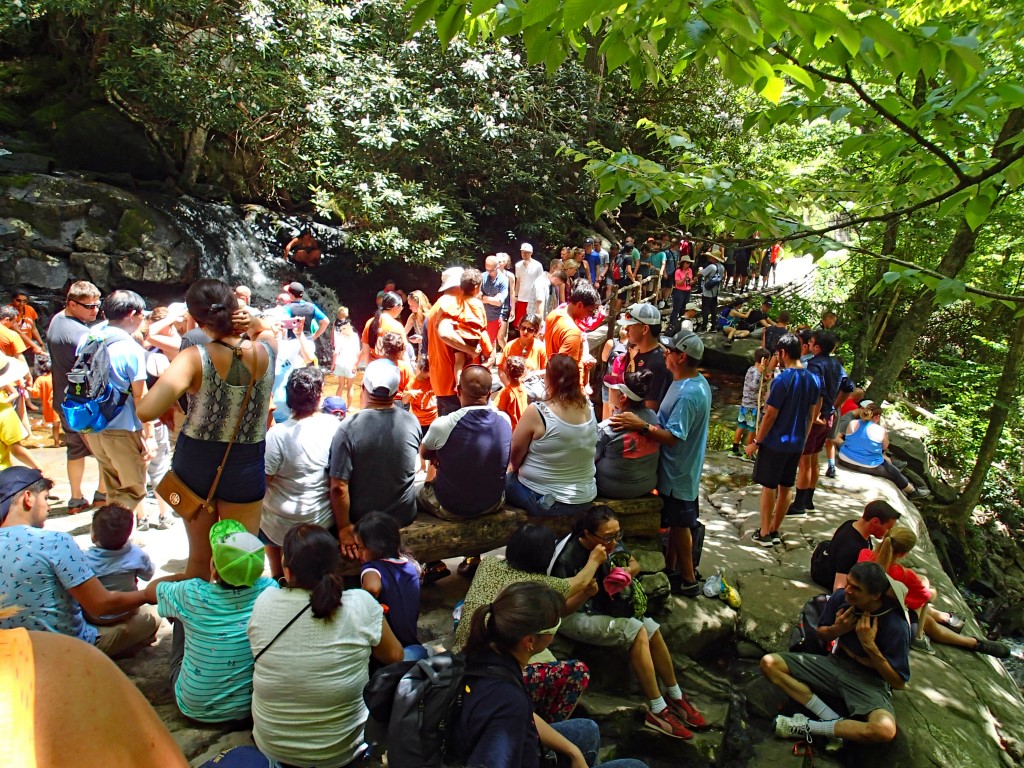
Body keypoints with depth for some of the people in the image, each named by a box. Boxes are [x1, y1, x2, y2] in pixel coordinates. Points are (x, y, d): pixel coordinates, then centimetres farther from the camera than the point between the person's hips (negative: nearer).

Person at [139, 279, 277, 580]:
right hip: (246, 468, 1)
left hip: (195, 462, 0)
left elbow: (146, 411, -33)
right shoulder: (266, 350, -13)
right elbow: (267, 327, 13)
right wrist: (251, 320, -7)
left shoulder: (195, 358, -22)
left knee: (199, 558, 21)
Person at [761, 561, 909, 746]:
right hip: (835, 664, 4)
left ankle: (808, 727, -16)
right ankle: (834, 721, -18)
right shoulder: (841, 597, -12)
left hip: (870, 683, -4)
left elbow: (898, 683, -15)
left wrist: (869, 644, -25)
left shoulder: (896, 626, -22)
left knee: (885, 729, -38)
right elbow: (821, 634, 7)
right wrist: (836, 630, -16)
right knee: (769, 663, -13)